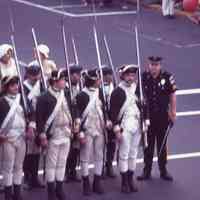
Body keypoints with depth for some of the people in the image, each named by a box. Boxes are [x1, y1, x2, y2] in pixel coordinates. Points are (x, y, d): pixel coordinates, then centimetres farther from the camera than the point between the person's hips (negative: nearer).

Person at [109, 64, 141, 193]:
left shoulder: (137, 89, 8)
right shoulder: (118, 91, -9)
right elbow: (113, 111, -10)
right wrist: (117, 129, -13)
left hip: (137, 126, 5)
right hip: (124, 127, -5)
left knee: (133, 154, 10)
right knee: (124, 154, -1)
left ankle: (131, 179, 19)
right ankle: (124, 181, 6)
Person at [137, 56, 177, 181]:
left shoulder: (167, 77, -10)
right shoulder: (143, 77, -7)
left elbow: (172, 95, -2)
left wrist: (173, 111, -2)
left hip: (163, 116, -1)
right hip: (147, 116, 1)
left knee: (162, 144, 11)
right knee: (148, 144, 8)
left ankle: (163, 170, 21)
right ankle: (147, 171, 16)